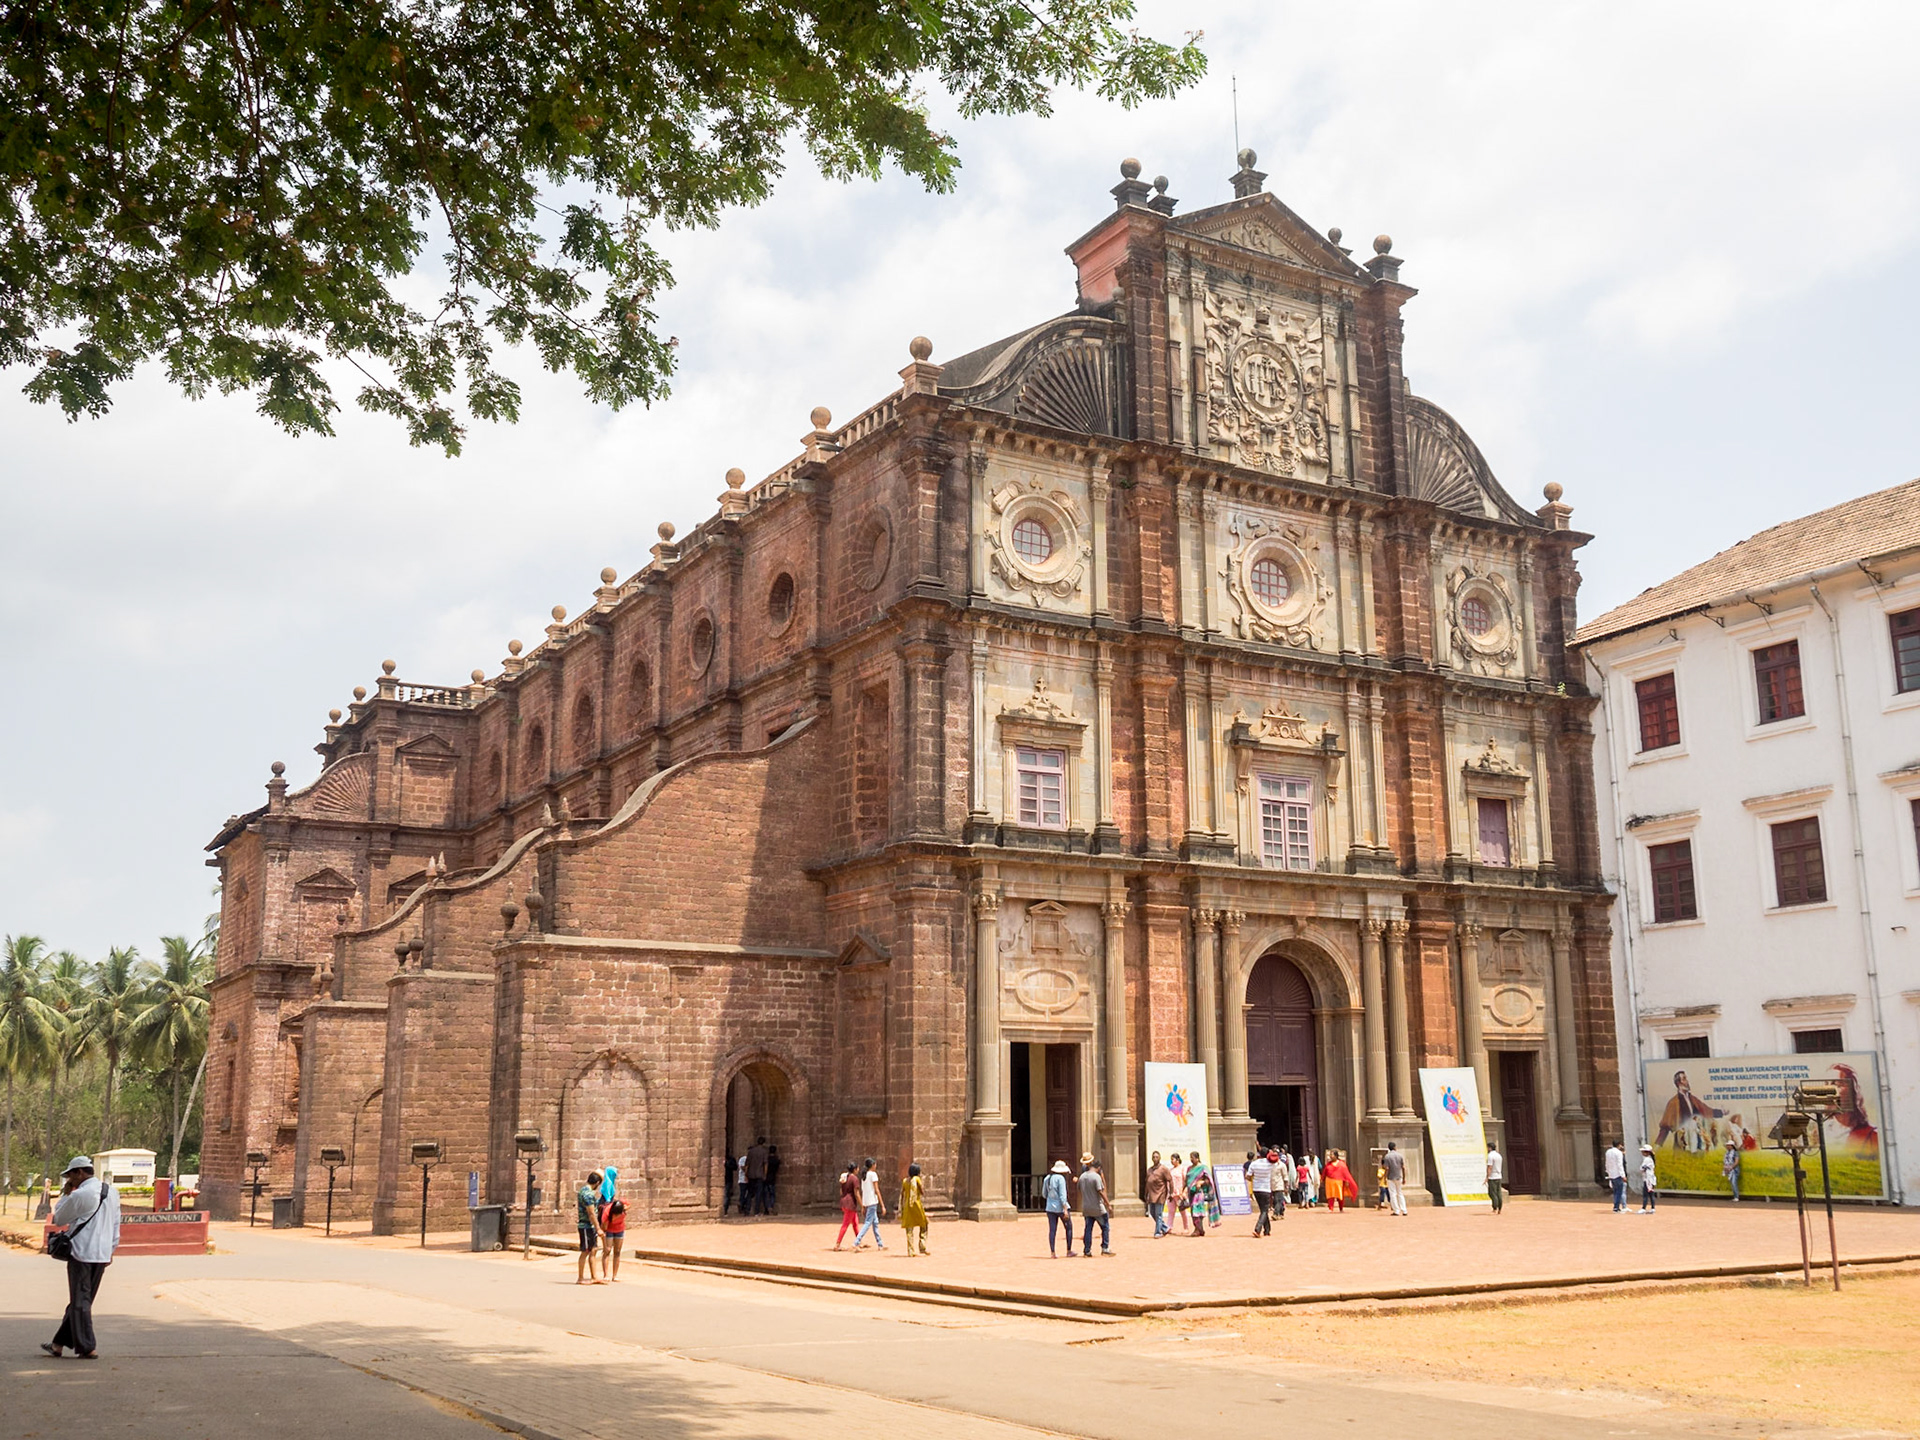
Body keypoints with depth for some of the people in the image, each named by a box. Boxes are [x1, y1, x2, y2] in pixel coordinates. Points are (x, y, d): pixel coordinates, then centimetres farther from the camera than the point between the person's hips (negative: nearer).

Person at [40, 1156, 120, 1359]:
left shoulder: (79, 1195, -14)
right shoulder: (112, 1192, 8)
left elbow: (59, 1220, 0)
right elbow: (116, 1225, 13)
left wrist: (65, 1193, 6)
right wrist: (111, 1250, 20)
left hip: (81, 1254, -7)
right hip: (103, 1255, 7)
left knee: (80, 1301, 1)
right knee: (81, 1300, 14)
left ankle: (87, 1347, 0)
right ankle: (59, 1344, 23)